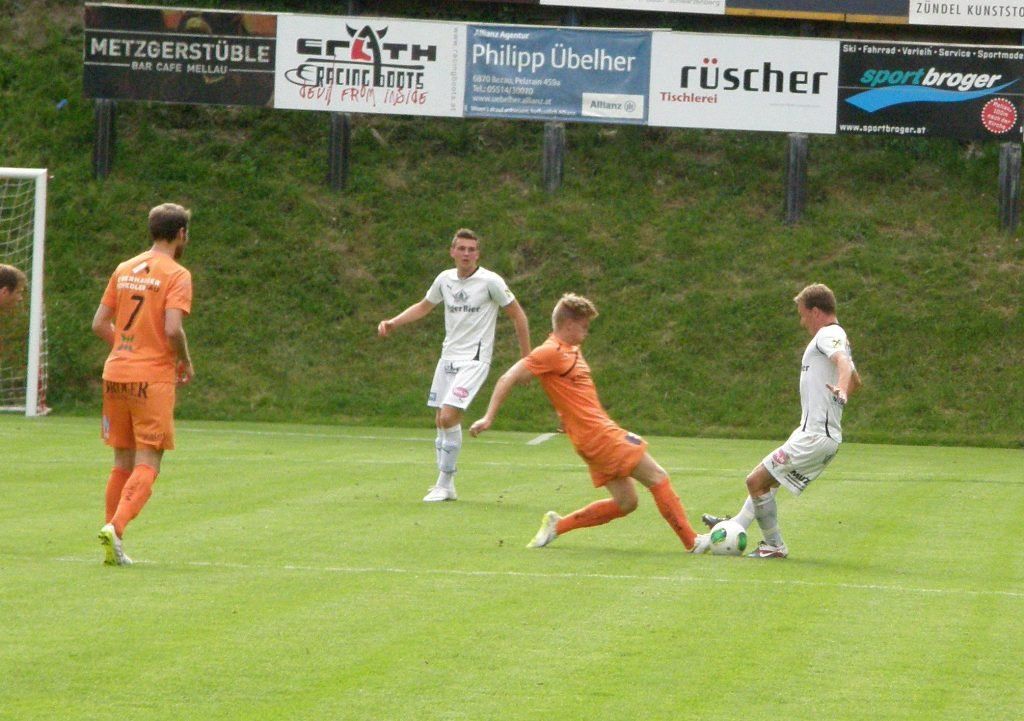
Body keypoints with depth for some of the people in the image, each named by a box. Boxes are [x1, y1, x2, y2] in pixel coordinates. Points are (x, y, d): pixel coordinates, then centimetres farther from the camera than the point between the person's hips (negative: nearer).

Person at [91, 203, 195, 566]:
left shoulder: (124, 270, 12)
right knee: (147, 464, -4)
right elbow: (173, 329, -18)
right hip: (152, 378, -6)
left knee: (122, 462, 13)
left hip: (116, 373, 6)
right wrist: (185, 363, -2)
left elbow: (100, 324, 11)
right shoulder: (177, 275, -8)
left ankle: (113, 547, 12)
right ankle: (116, 527, -23)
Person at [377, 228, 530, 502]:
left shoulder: (490, 281, -10)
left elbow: (518, 315, -2)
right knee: (441, 422, 5)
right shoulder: (445, 279, 6)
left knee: (449, 418, -19)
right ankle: (446, 486, 17)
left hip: (473, 361, -6)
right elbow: (424, 306, 24)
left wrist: (526, 359, -2)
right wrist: (392, 323, 10)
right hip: (448, 357, 6)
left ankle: (444, 484, -8)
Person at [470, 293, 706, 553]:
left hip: (603, 431, 10)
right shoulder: (550, 352, -11)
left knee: (625, 503, 10)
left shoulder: (571, 350, 16)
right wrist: (488, 418, -19)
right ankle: (692, 541, -6)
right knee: (657, 477, -7)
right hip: (597, 434, -10)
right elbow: (508, 380, -14)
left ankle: (557, 525, 14)